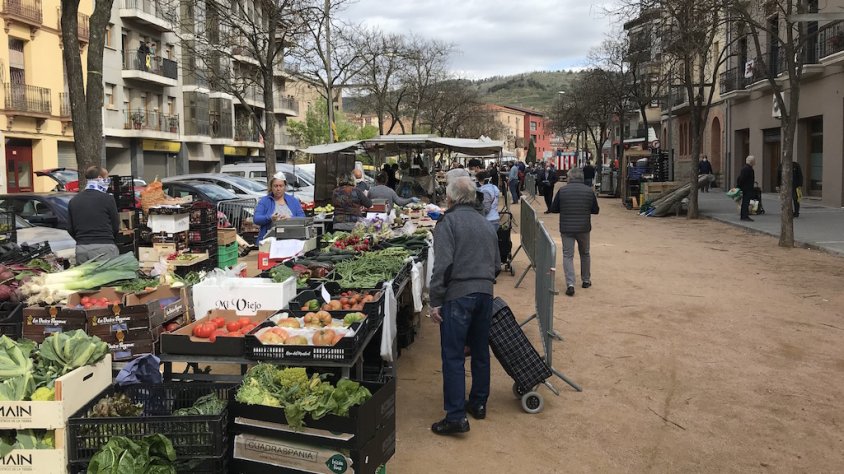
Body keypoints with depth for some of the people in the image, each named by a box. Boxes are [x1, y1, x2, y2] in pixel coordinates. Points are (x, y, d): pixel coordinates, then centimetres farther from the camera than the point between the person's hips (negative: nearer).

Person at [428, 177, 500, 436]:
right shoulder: (486, 224, 15)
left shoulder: (448, 222, -6)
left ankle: (456, 417, -4)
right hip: (485, 293, 7)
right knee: (480, 351, 18)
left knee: (453, 356, -3)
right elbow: (496, 262, 18)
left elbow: (443, 264, -15)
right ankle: (478, 404, 30)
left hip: (458, 294, -7)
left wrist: (435, 301, -13)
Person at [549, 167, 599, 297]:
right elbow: (596, 210, 6)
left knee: (568, 255, 2)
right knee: (585, 254, 20)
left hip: (566, 228, -1)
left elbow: (553, 209, 2)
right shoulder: (589, 191, -3)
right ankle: (586, 280, 32)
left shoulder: (562, 190, -6)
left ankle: (570, 284, -11)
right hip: (584, 228, 2)